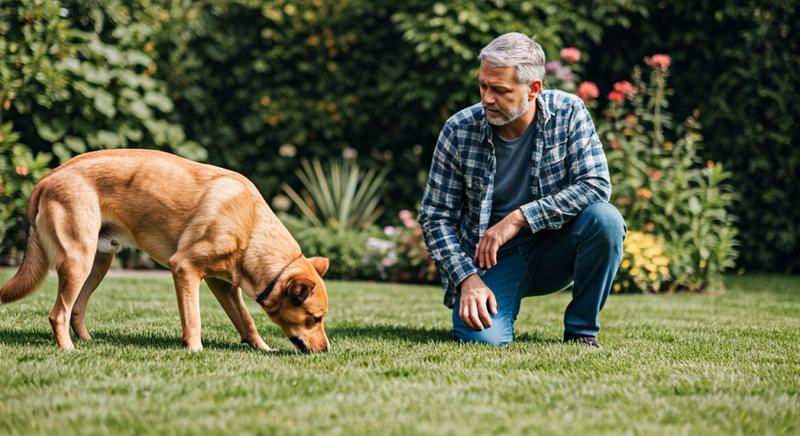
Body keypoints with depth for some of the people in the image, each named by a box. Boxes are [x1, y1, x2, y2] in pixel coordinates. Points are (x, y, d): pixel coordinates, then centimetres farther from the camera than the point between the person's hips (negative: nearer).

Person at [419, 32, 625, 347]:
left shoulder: (568, 113, -10)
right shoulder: (459, 130, -10)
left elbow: (596, 185, -19)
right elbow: (435, 217, -6)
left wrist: (519, 218, -25)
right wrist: (467, 278, -19)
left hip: (554, 250, 1)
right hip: (491, 258, -1)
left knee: (604, 218, -29)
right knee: (483, 338, -28)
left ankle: (581, 330, -8)